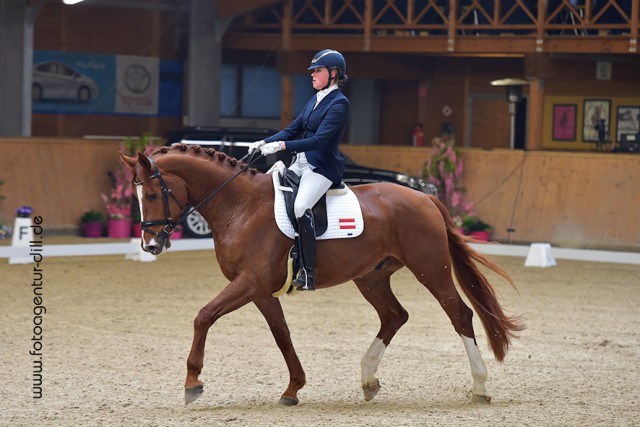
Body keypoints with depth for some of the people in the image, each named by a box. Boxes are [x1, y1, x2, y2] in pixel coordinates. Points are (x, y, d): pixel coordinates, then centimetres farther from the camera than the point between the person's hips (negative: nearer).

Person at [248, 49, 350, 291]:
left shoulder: (339, 104, -11)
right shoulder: (315, 100, 16)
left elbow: (318, 140, -21)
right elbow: (293, 130, 18)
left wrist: (281, 146, -27)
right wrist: (264, 143, 3)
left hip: (323, 167, -9)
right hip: (301, 163, 10)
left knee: (300, 207, -29)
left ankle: (308, 274, -26)